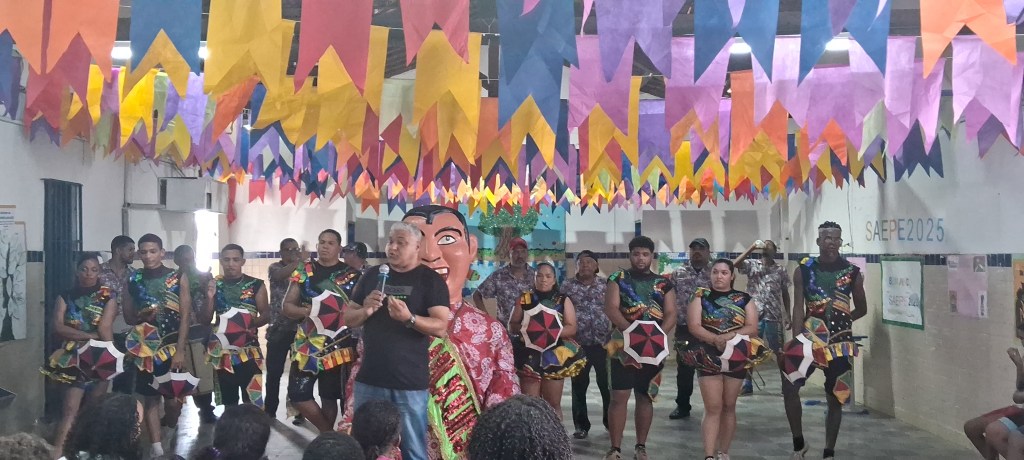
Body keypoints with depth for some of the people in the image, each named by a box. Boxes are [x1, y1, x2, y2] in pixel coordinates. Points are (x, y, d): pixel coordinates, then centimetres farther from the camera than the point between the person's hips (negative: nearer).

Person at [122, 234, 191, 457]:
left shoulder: (178, 277, -2)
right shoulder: (133, 280, 6)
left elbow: (185, 316, -5)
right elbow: (128, 316, 12)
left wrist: (180, 350, -11)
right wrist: (141, 315, -11)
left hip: (172, 347, -2)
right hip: (146, 348, 2)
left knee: (173, 400, -2)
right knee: (150, 399, 1)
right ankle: (157, 449, 6)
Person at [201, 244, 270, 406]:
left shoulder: (256, 285, 0)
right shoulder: (214, 285, 6)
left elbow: (266, 314, 0)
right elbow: (205, 321, 5)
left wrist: (251, 323, -21)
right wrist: (210, 298, -12)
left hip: (249, 350, -2)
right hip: (222, 350, 3)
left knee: (253, 401, -7)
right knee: (227, 401, 9)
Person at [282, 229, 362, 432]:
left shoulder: (352, 275, 1)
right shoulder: (303, 272, 5)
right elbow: (287, 306, 4)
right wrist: (307, 311, -16)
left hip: (338, 347, -2)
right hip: (306, 345, 2)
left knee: (330, 397, 6)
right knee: (297, 394, -1)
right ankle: (329, 434, 16)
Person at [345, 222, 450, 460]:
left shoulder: (431, 280, -3)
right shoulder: (372, 275, 10)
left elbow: (441, 327, -11)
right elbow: (349, 318, 13)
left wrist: (409, 318, -27)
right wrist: (365, 310, -8)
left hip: (410, 382, -4)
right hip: (369, 379, 4)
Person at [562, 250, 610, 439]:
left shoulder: (606, 284, 5)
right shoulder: (567, 286, 3)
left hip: (604, 342, 0)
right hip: (578, 343, 0)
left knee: (607, 384, 4)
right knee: (579, 385, 6)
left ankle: (610, 421, 20)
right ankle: (581, 425, 16)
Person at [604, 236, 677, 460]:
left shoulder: (664, 284, 9)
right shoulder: (618, 279, 3)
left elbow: (671, 315, 2)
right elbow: (610, 309, -9)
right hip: (624, 344, -2)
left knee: (646, 397, 8)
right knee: (619, 396, -6)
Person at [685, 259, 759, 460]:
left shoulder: (744, 299, 7)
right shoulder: (701, 296, 3)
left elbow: (752, 328, -3)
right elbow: (694, 326, -8)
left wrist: (731, 336, -20)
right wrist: (715, 339, -22)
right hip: (709, 356, -2)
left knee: (728, 407, 8)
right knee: (713, 408, -8)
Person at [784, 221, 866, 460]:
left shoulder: (852, 272, 0)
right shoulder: (804, 270, -1)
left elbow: (861, 309, 10)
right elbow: (798, 307, -5)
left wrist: (837, 322, -1)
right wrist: (797, 341, -14)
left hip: (840, 343, 0)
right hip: (809, 339, 0)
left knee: (835, 399, 5)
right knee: (789, 387, -12)